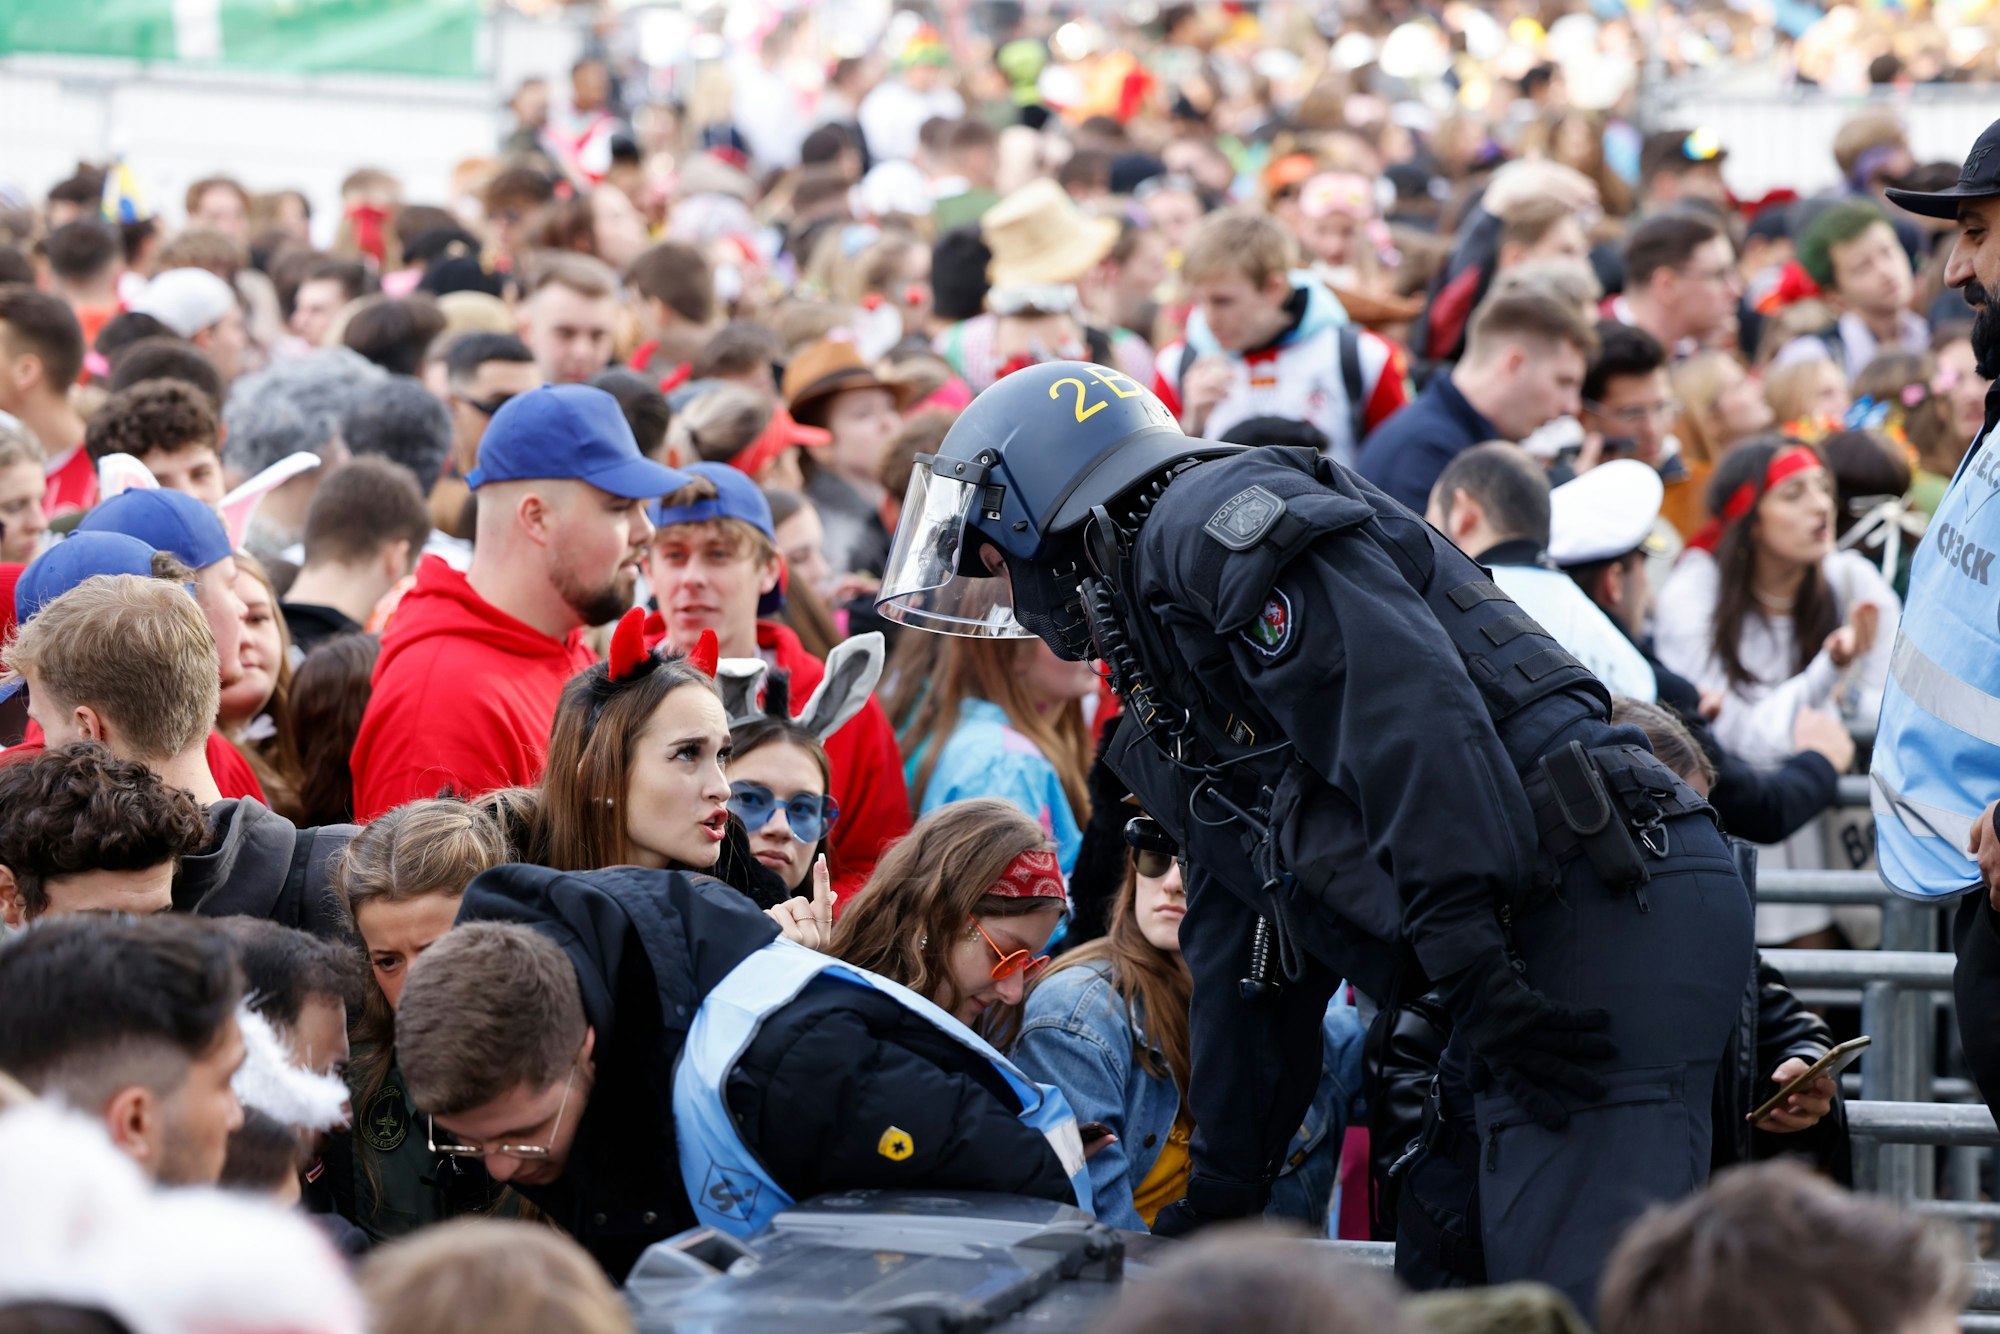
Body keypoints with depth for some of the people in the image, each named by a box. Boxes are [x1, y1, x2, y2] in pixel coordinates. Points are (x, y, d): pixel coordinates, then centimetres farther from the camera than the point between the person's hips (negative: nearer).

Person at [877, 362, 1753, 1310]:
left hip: (1604, 900, -10)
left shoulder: (1213, 521, -4)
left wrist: (1471, 962, -27)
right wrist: (1215, 1202, 31)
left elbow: (1406, 704, -19)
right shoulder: (1171, 717, 28)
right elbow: (1244, 949, 33)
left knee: (1570, 1290, -19)